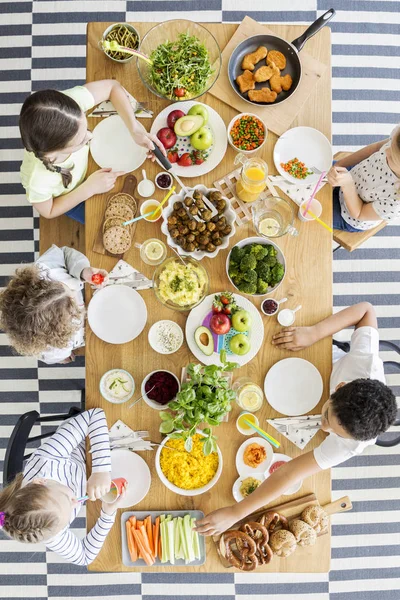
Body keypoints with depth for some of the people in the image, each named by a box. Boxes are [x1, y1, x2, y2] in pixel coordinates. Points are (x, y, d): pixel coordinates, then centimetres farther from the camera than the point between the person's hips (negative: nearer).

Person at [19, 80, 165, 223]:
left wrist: (135, 129, -36)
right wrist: (89, 188, -30)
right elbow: (49, 211, -22)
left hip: (87, 162, 3)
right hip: (70, 197, -3)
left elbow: (112, 86, -22)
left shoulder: (70, 102, -41)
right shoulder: (37, 181, -46)